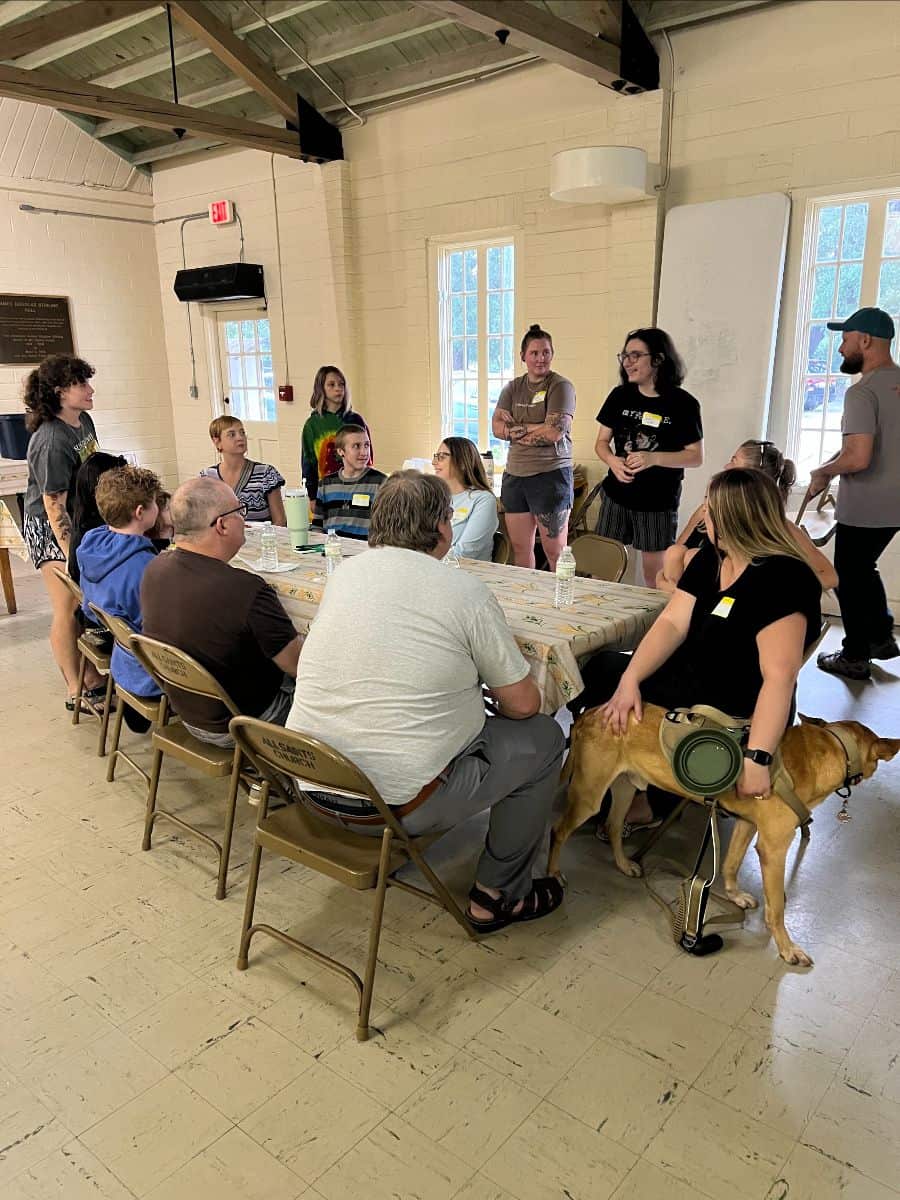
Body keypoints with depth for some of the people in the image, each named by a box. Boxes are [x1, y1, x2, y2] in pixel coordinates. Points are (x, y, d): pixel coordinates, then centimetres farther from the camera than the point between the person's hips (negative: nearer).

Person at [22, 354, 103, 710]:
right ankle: (77, 691, 7)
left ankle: (91, 677, 23)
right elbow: (54, 506, -25)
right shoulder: (51, 442, -26)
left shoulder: (83, 421, 1)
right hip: (50, 531, -8)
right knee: (68, 609, -3)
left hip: (81, 521, 8)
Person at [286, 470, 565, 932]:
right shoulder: (466, 592, -12)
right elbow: (523, 704, -5)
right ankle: (497, 897, 20)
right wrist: (498, 705, 18)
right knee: (543, 737, 11)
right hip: (397, 803, -7)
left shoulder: (345, 572, 5)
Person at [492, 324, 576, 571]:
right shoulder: (513, 388, 13)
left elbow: (554, 432, -16)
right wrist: (533, 432, -11)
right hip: (514, 474, 6)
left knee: (555, 552, -2)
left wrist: (515, 427, -5)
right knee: (520, 549, 11)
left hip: (551, 474, -5)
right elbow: (497, 428, 3)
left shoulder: (560, 387, -4)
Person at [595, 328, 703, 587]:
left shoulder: (682, 403, -8)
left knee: (654, 573, 6)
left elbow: (696, 456, -7)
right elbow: (602, 442, 8)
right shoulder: (619, 396, 2)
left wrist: (653, 458, -22)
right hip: (616, 495, 3)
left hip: (658, 502, -3)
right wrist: (612, 461, -15)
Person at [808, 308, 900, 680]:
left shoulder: (862, 392, -21)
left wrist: (823, 471, -11)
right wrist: (830, 467, 15)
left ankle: (855, 657, 18)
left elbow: (858, 458, -29)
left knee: (849, 577, 7)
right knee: (864, 569, 25)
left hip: (863, 509, -8)